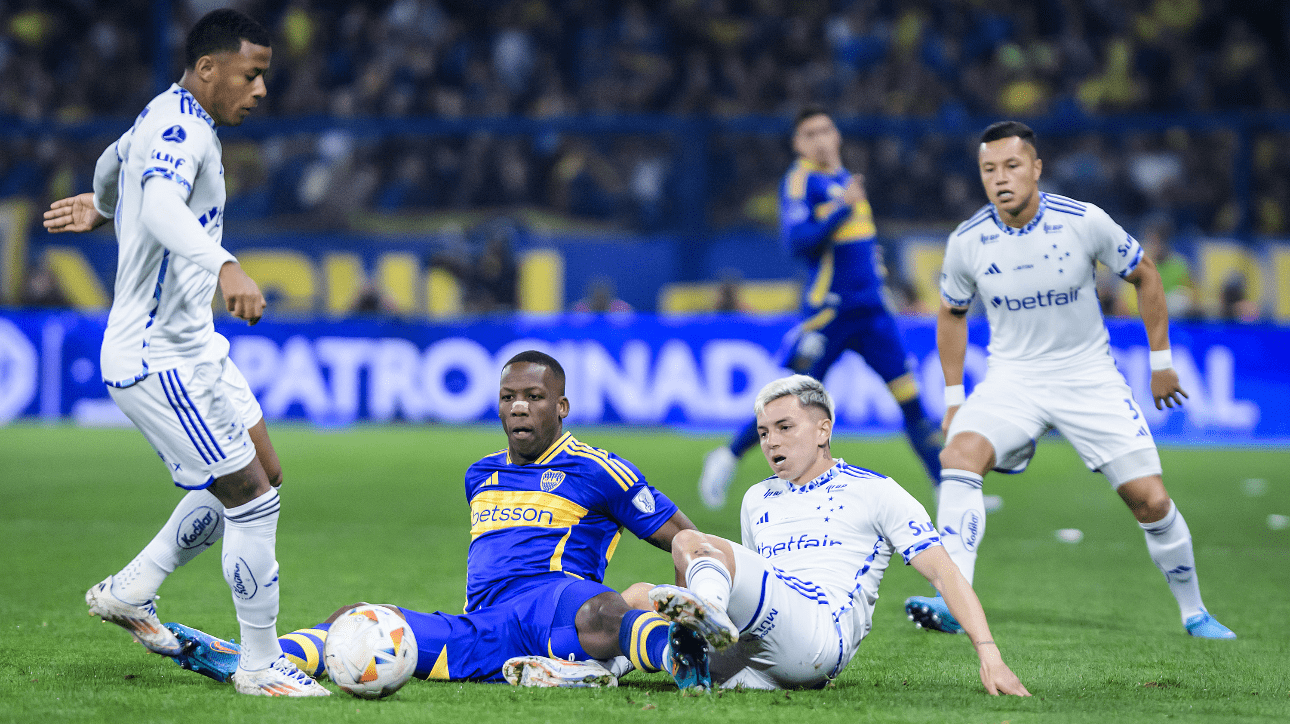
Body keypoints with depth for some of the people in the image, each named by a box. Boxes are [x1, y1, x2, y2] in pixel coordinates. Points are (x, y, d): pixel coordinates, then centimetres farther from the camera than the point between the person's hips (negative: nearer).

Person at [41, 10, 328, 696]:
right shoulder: (180, 129, -20)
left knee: (260, 474, 16)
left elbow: (116, 159, 36)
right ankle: (260, 665, 2)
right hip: (157, 357, -11)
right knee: (252, 500, -8)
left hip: (193, 346, 11)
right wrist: (224, 266, -58)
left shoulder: (167, 118, 12)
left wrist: (100, 204, 58)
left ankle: (129, 591, 24)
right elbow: (161, 206, -42)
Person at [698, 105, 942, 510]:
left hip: (871, 309, 6)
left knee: (909, 397, -1)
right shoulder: (800, 181, -8)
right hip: (828, 309, -6)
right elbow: (797, 242, -21)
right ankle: (727, 460, 18)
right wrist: (843, 209, -28)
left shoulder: (845, 179, 16)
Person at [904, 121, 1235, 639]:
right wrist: (953, 396, 8)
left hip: (1090, 377, -1)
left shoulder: (1085, 222, -15)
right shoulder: (967, 241, -9)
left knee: (1151, 502, -6)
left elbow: (1144, 275, 3)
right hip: (1012, 377, 1)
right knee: (959, 455, -28)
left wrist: (1161, 360, 5)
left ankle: (1194, 613, 17)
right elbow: (952, 313, 10)